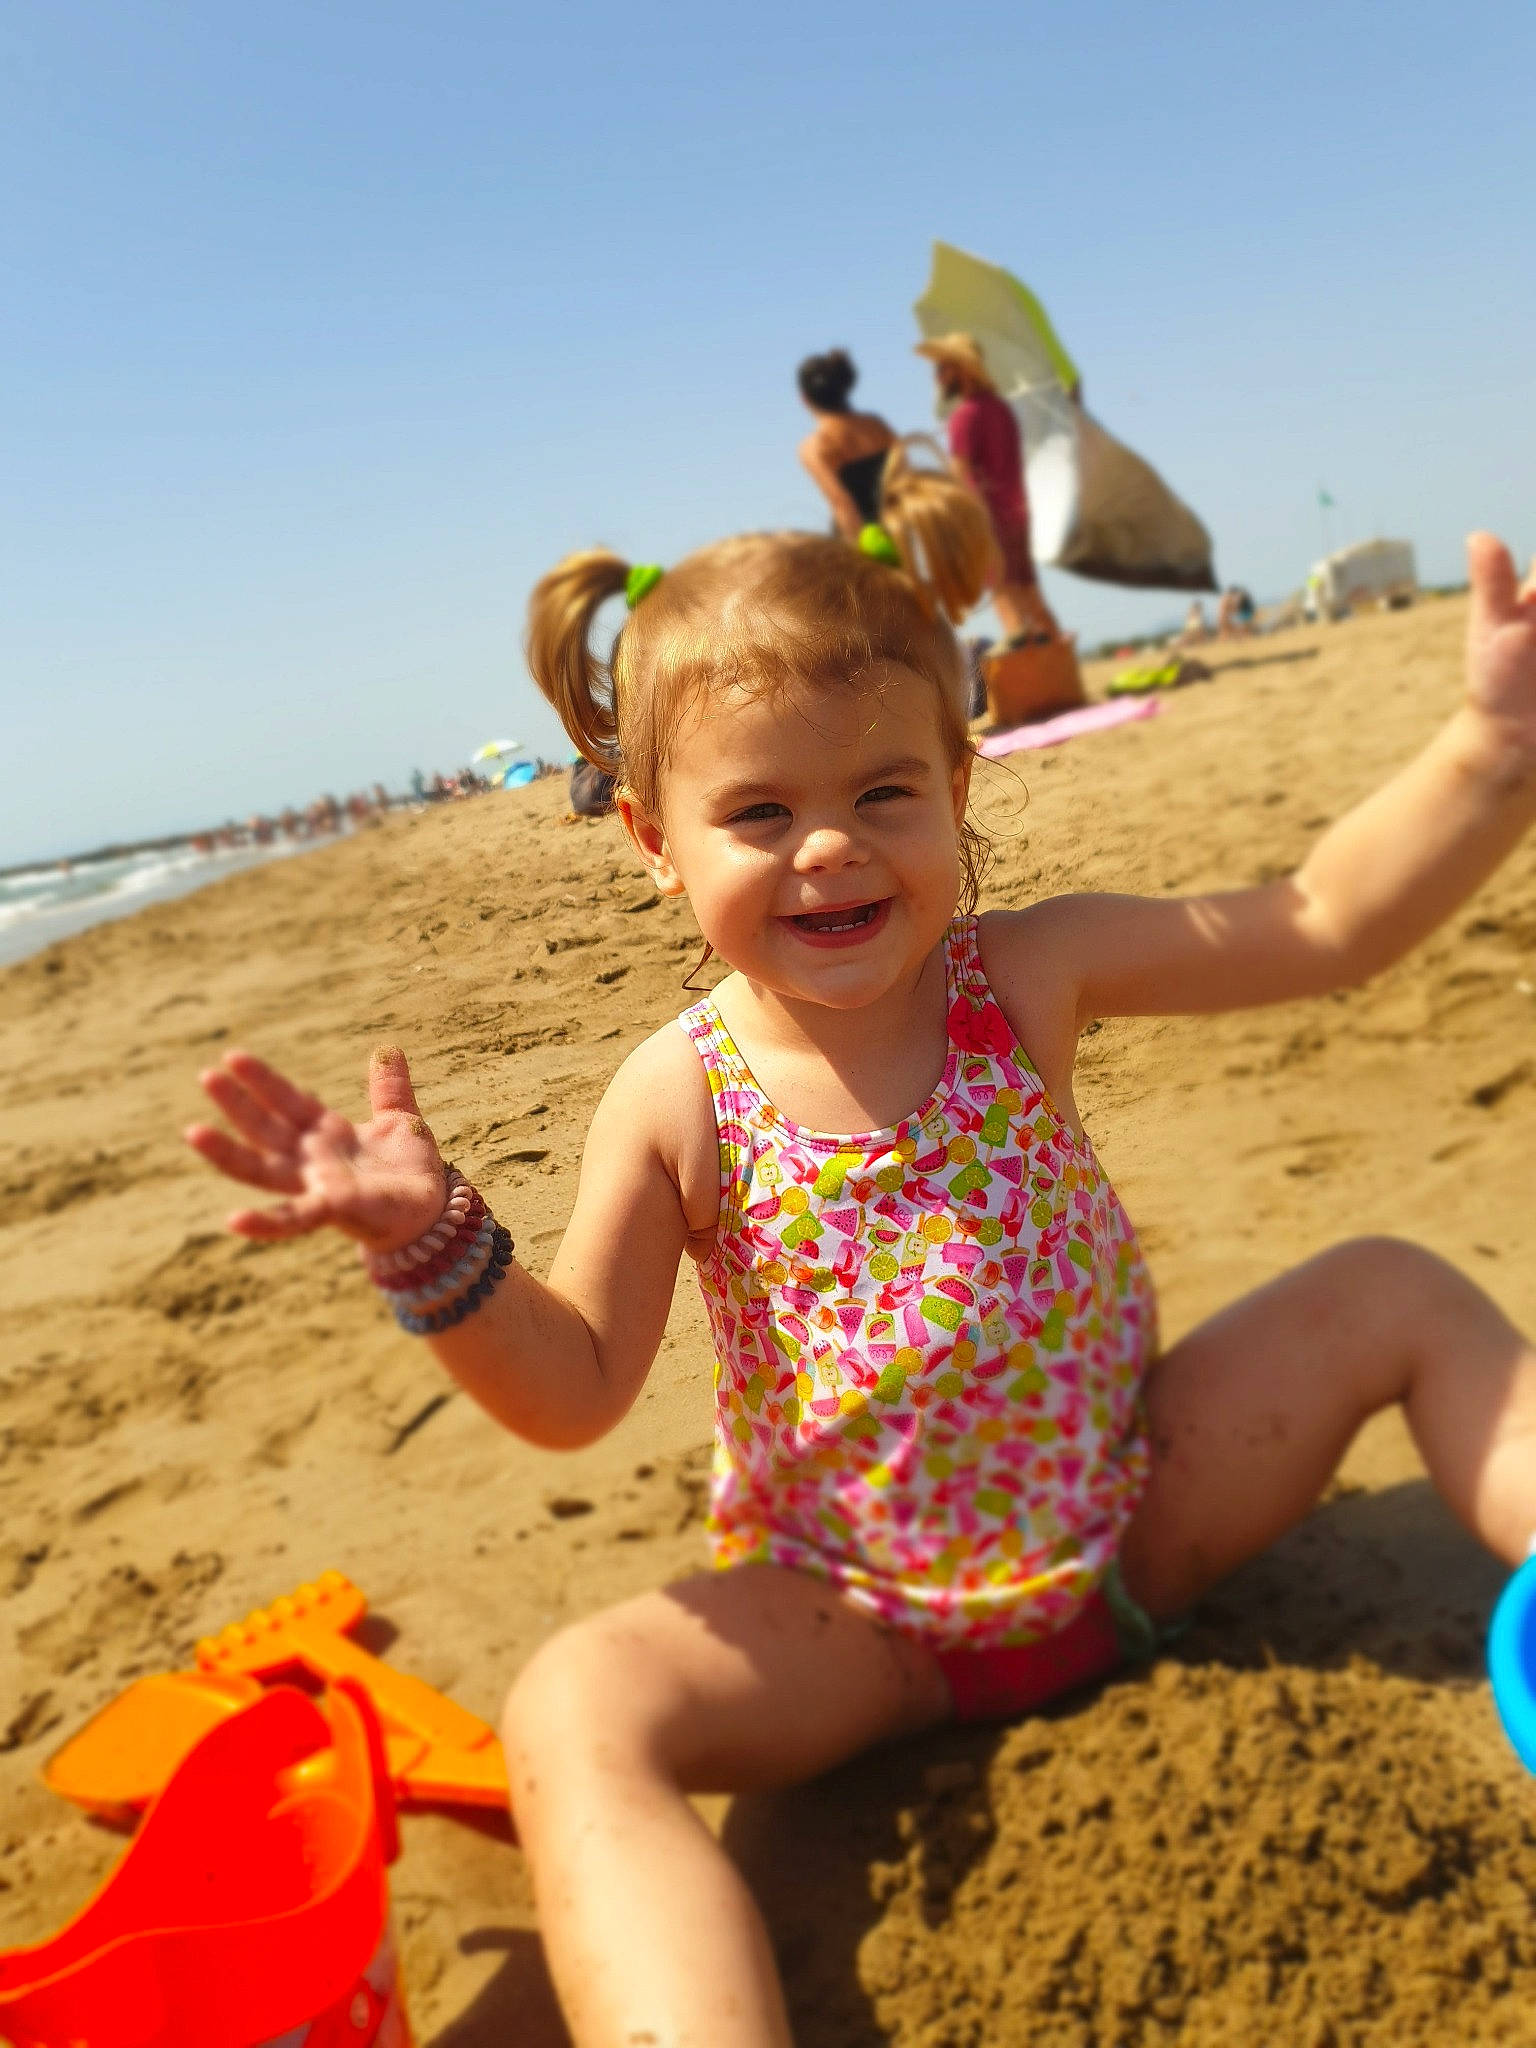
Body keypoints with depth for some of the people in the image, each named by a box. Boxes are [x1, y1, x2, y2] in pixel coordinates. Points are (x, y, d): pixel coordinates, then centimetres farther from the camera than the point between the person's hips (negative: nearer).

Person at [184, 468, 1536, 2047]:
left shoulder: (1028, 977, -11)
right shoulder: (678, 1101, -14)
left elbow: (1328, 927, -11)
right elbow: (575, 1391, -11)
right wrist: (429, 1240, -27)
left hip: (1134, 1518, 3)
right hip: (859, 1611, -1)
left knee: (1398, 1297, -6)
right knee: (574, 1713, -28)